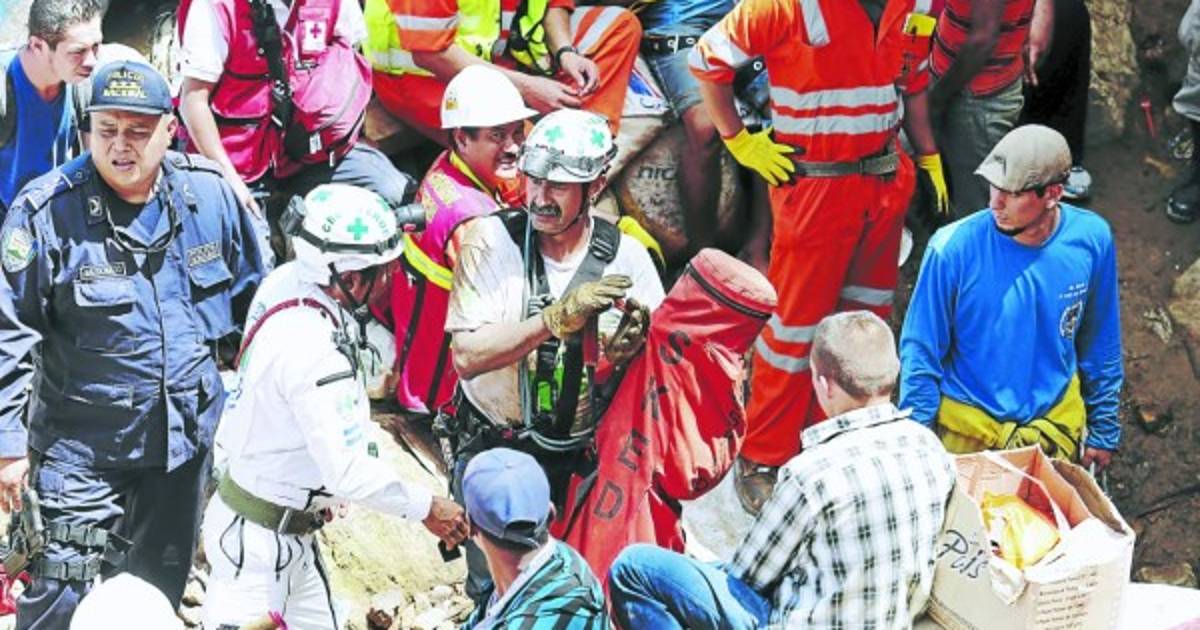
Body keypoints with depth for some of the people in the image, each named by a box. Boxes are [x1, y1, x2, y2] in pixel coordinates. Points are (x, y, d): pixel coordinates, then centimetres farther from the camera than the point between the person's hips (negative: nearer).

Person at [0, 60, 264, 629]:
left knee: (161, 584, 19)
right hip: (81, 447, -4)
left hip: (188, 437, 4)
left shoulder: (211, 194, -5)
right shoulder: (46, 213, -16)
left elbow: (250, 302, 10)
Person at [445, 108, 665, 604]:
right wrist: (558, 319, -29)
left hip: (581, 456, 1)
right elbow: (467, 356, -19)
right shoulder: (491, 241, -10)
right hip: (494, 448, -1)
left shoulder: (626, 256, -5)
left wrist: (635, 345, -27)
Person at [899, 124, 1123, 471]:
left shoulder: (1091, 239, -12)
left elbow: (1101, 345, 3)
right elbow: (921, 352, -11)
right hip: (967, 426, -2)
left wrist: (1104, 430, 9)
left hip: (1055, 425, 3)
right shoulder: (954, 248, -22)